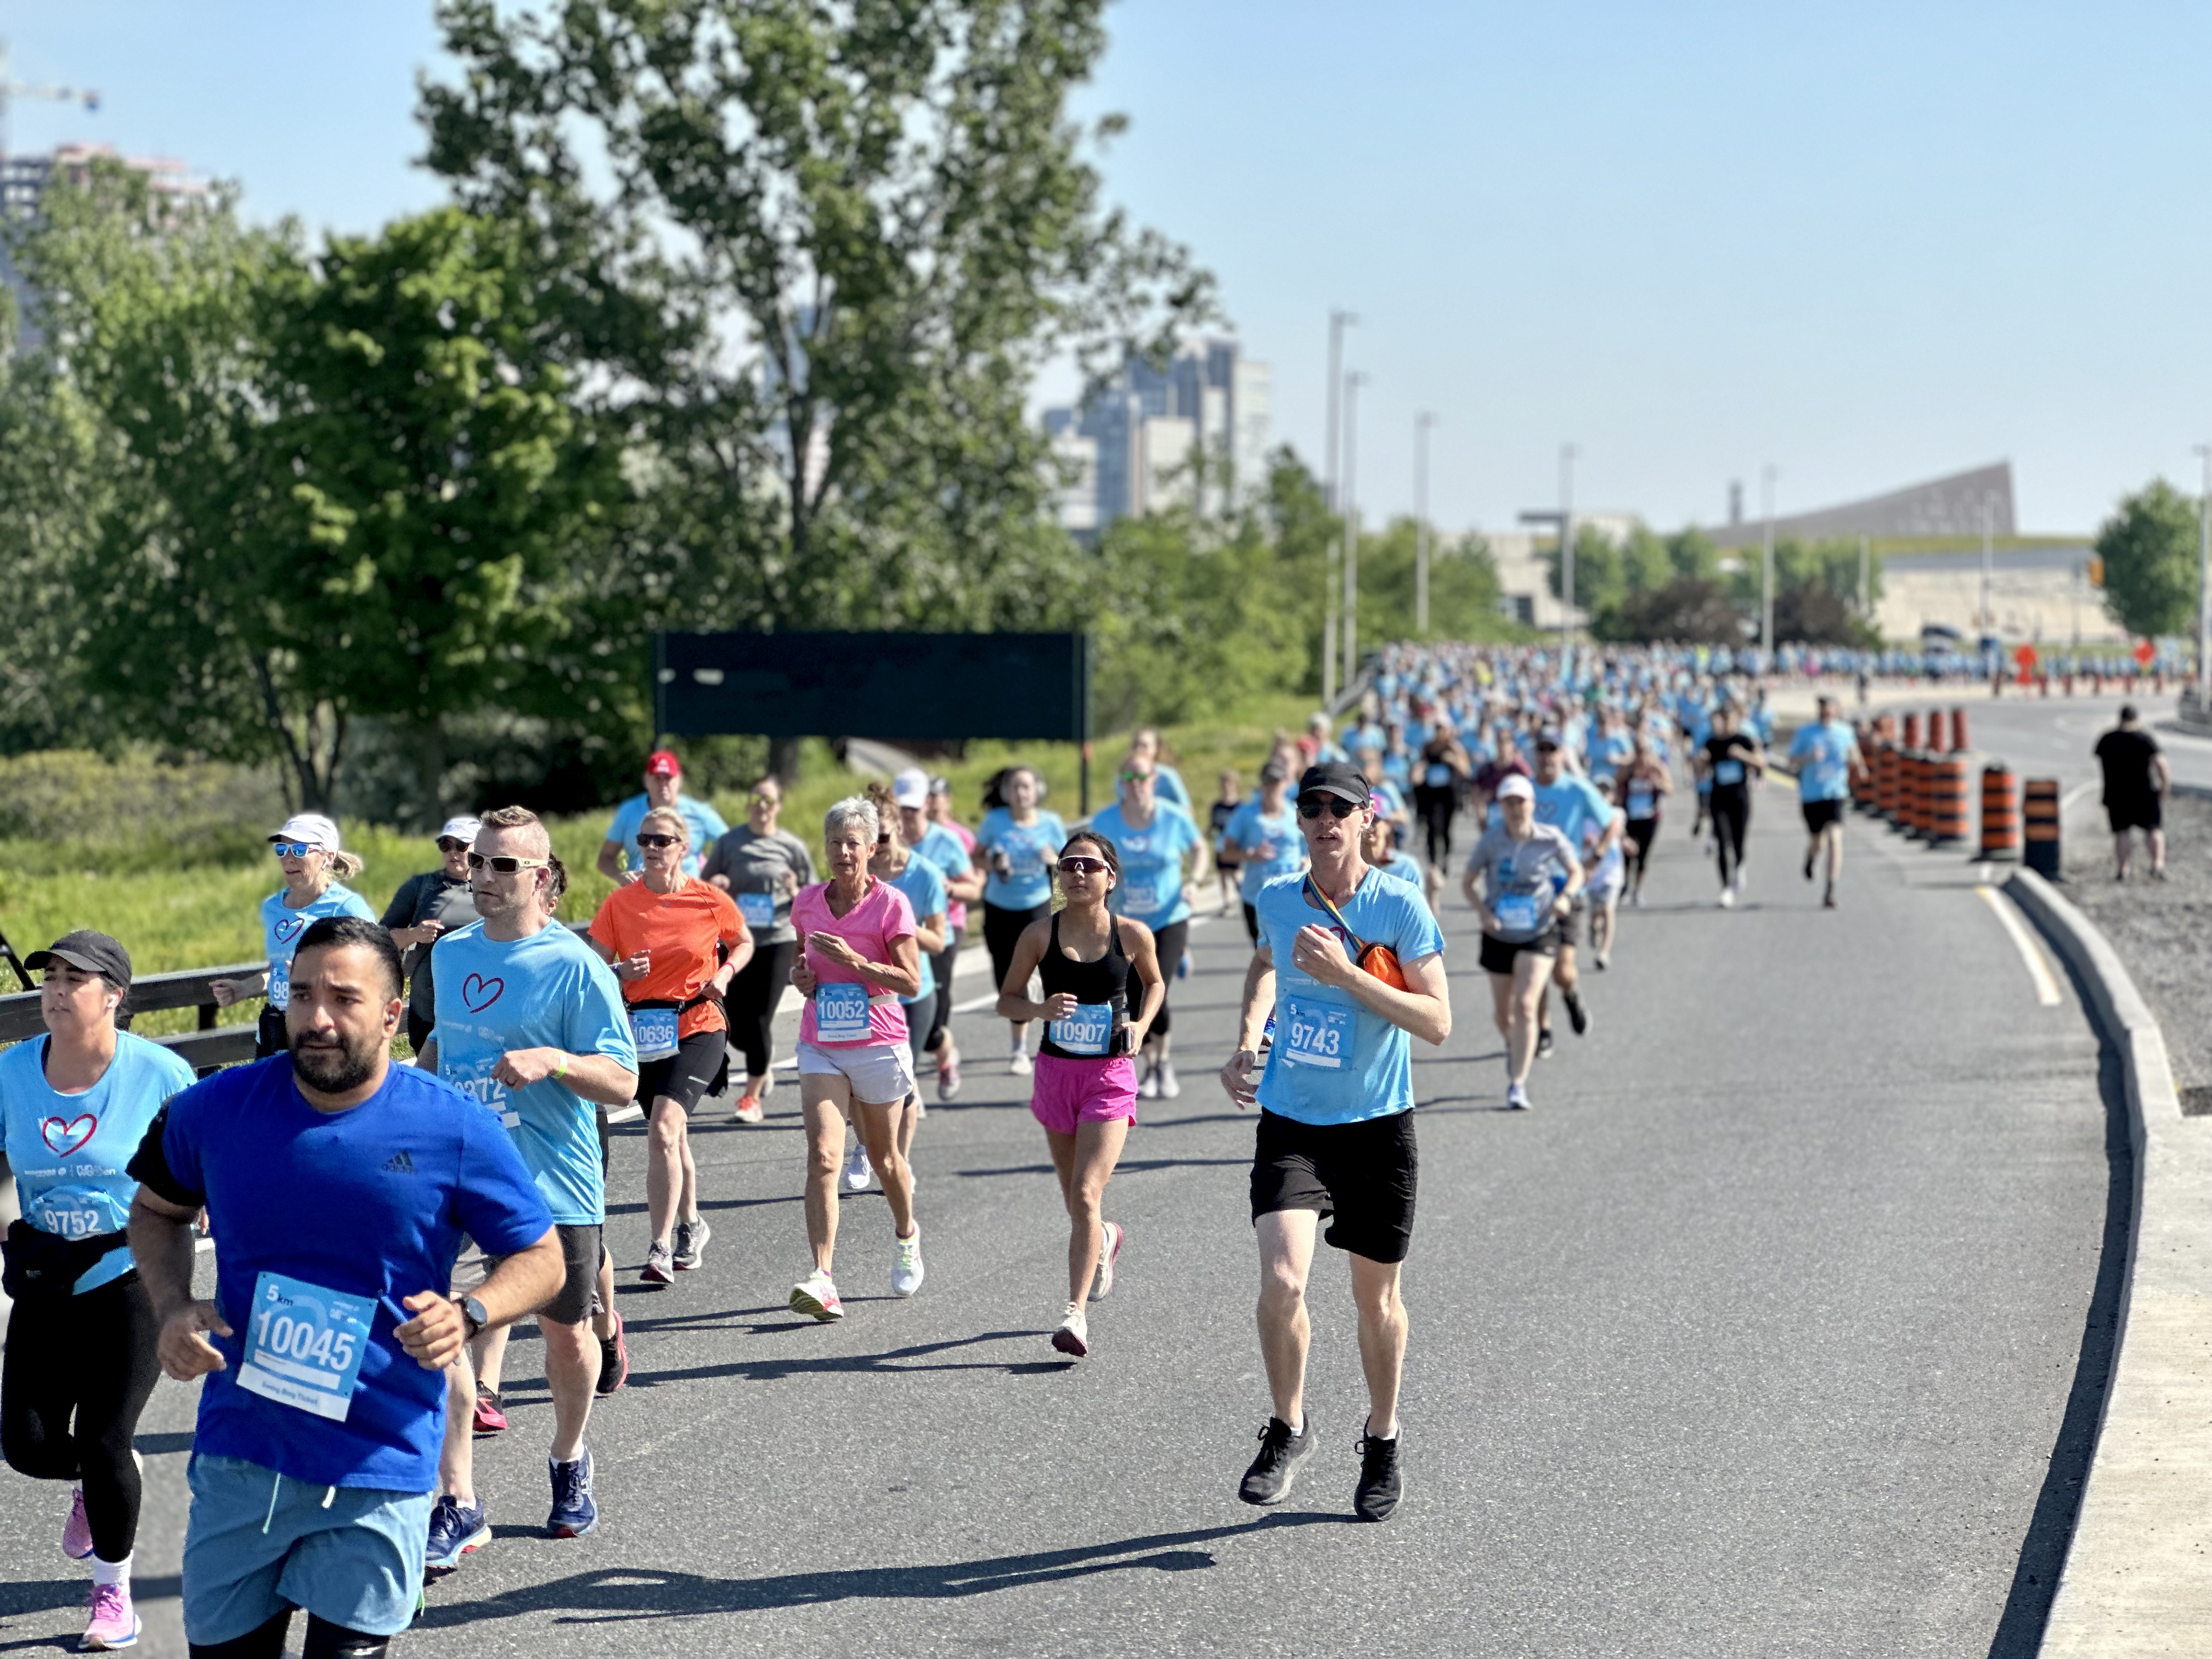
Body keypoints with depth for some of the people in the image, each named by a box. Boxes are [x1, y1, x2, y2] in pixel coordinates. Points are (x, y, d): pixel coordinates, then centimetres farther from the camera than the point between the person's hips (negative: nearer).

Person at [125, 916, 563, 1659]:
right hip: (238, 1453, 3)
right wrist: (172, 1309, -1)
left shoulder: (454, 1130, -9)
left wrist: (468, 1316, -18)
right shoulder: (216, 1110, -2)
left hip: (377, 1473, -3)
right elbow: (158, 1210, 17)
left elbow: (541, 1256, 2)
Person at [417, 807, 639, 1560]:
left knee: (565, 1333, 12)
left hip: (553, 1182, -3)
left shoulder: (575, 968, -11)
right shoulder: (451, 952, 8)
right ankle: (458, 1502, -7)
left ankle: (569, 1463, 41)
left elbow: (623, 1081, -14)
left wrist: (554, 1060, -30)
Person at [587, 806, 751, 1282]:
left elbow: (743, 942, 14)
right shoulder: (619, 904, -2)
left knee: (663, 1130, -21)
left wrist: (725, 973, -6)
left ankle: (660, 1247, -20)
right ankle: (690, 1224, 40)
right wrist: (621, 973, -16)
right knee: (672, 1136, 15)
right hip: (645, 1031, 3)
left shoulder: (710, 900, -5)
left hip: (699, 1028, -3)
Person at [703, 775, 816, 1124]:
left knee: (759, 1020, -7)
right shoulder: (728, 843, 5)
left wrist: (796, 892, -13)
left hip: (778, 941, -2)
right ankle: (765, 1060, 35)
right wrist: (713, 886, -11)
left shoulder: (792, 847, 2)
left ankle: (754, 1097, 7)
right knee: (734, 1027, 2)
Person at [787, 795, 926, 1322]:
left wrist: (854, 961, -21)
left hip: (877, 1044, -2)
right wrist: (800, 975, 0)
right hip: (821, 1046, 2)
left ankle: (906, 1234, 47)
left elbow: (912, 983, -11)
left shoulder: (890, 904, -8)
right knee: (823, 1156, -15)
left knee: (883, 1157, 14)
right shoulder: (807, 903, 5)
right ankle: (823, 1279, -23)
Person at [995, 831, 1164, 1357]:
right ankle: (1106, 1239, 51)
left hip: (1110, 1076, -2)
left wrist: (1141, 1025, -3)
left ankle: (1076, 1313, -15)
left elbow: (1154, 982, 15)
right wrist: (1041, 1008, -18)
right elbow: (1007, 999, 3)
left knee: (1086, 1195, -16)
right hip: (1056, 1072, 3)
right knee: (1076, 1201, 16)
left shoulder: (1132, 935, -5)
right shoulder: (1040, 934, -6)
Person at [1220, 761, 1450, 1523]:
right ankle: (1287, 1429, 5)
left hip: (1378, 1126, -2)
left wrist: (1346, 976, -25)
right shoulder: (1277, 899, 0)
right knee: (1280, 1281, -17)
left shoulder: (1400, 906, -12)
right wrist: (1248, 1040, 10)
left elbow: (1437, 1022, -17)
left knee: (1376, 1296, 11)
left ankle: (1382, 1441, 34)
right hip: (1289, 1124, 2)